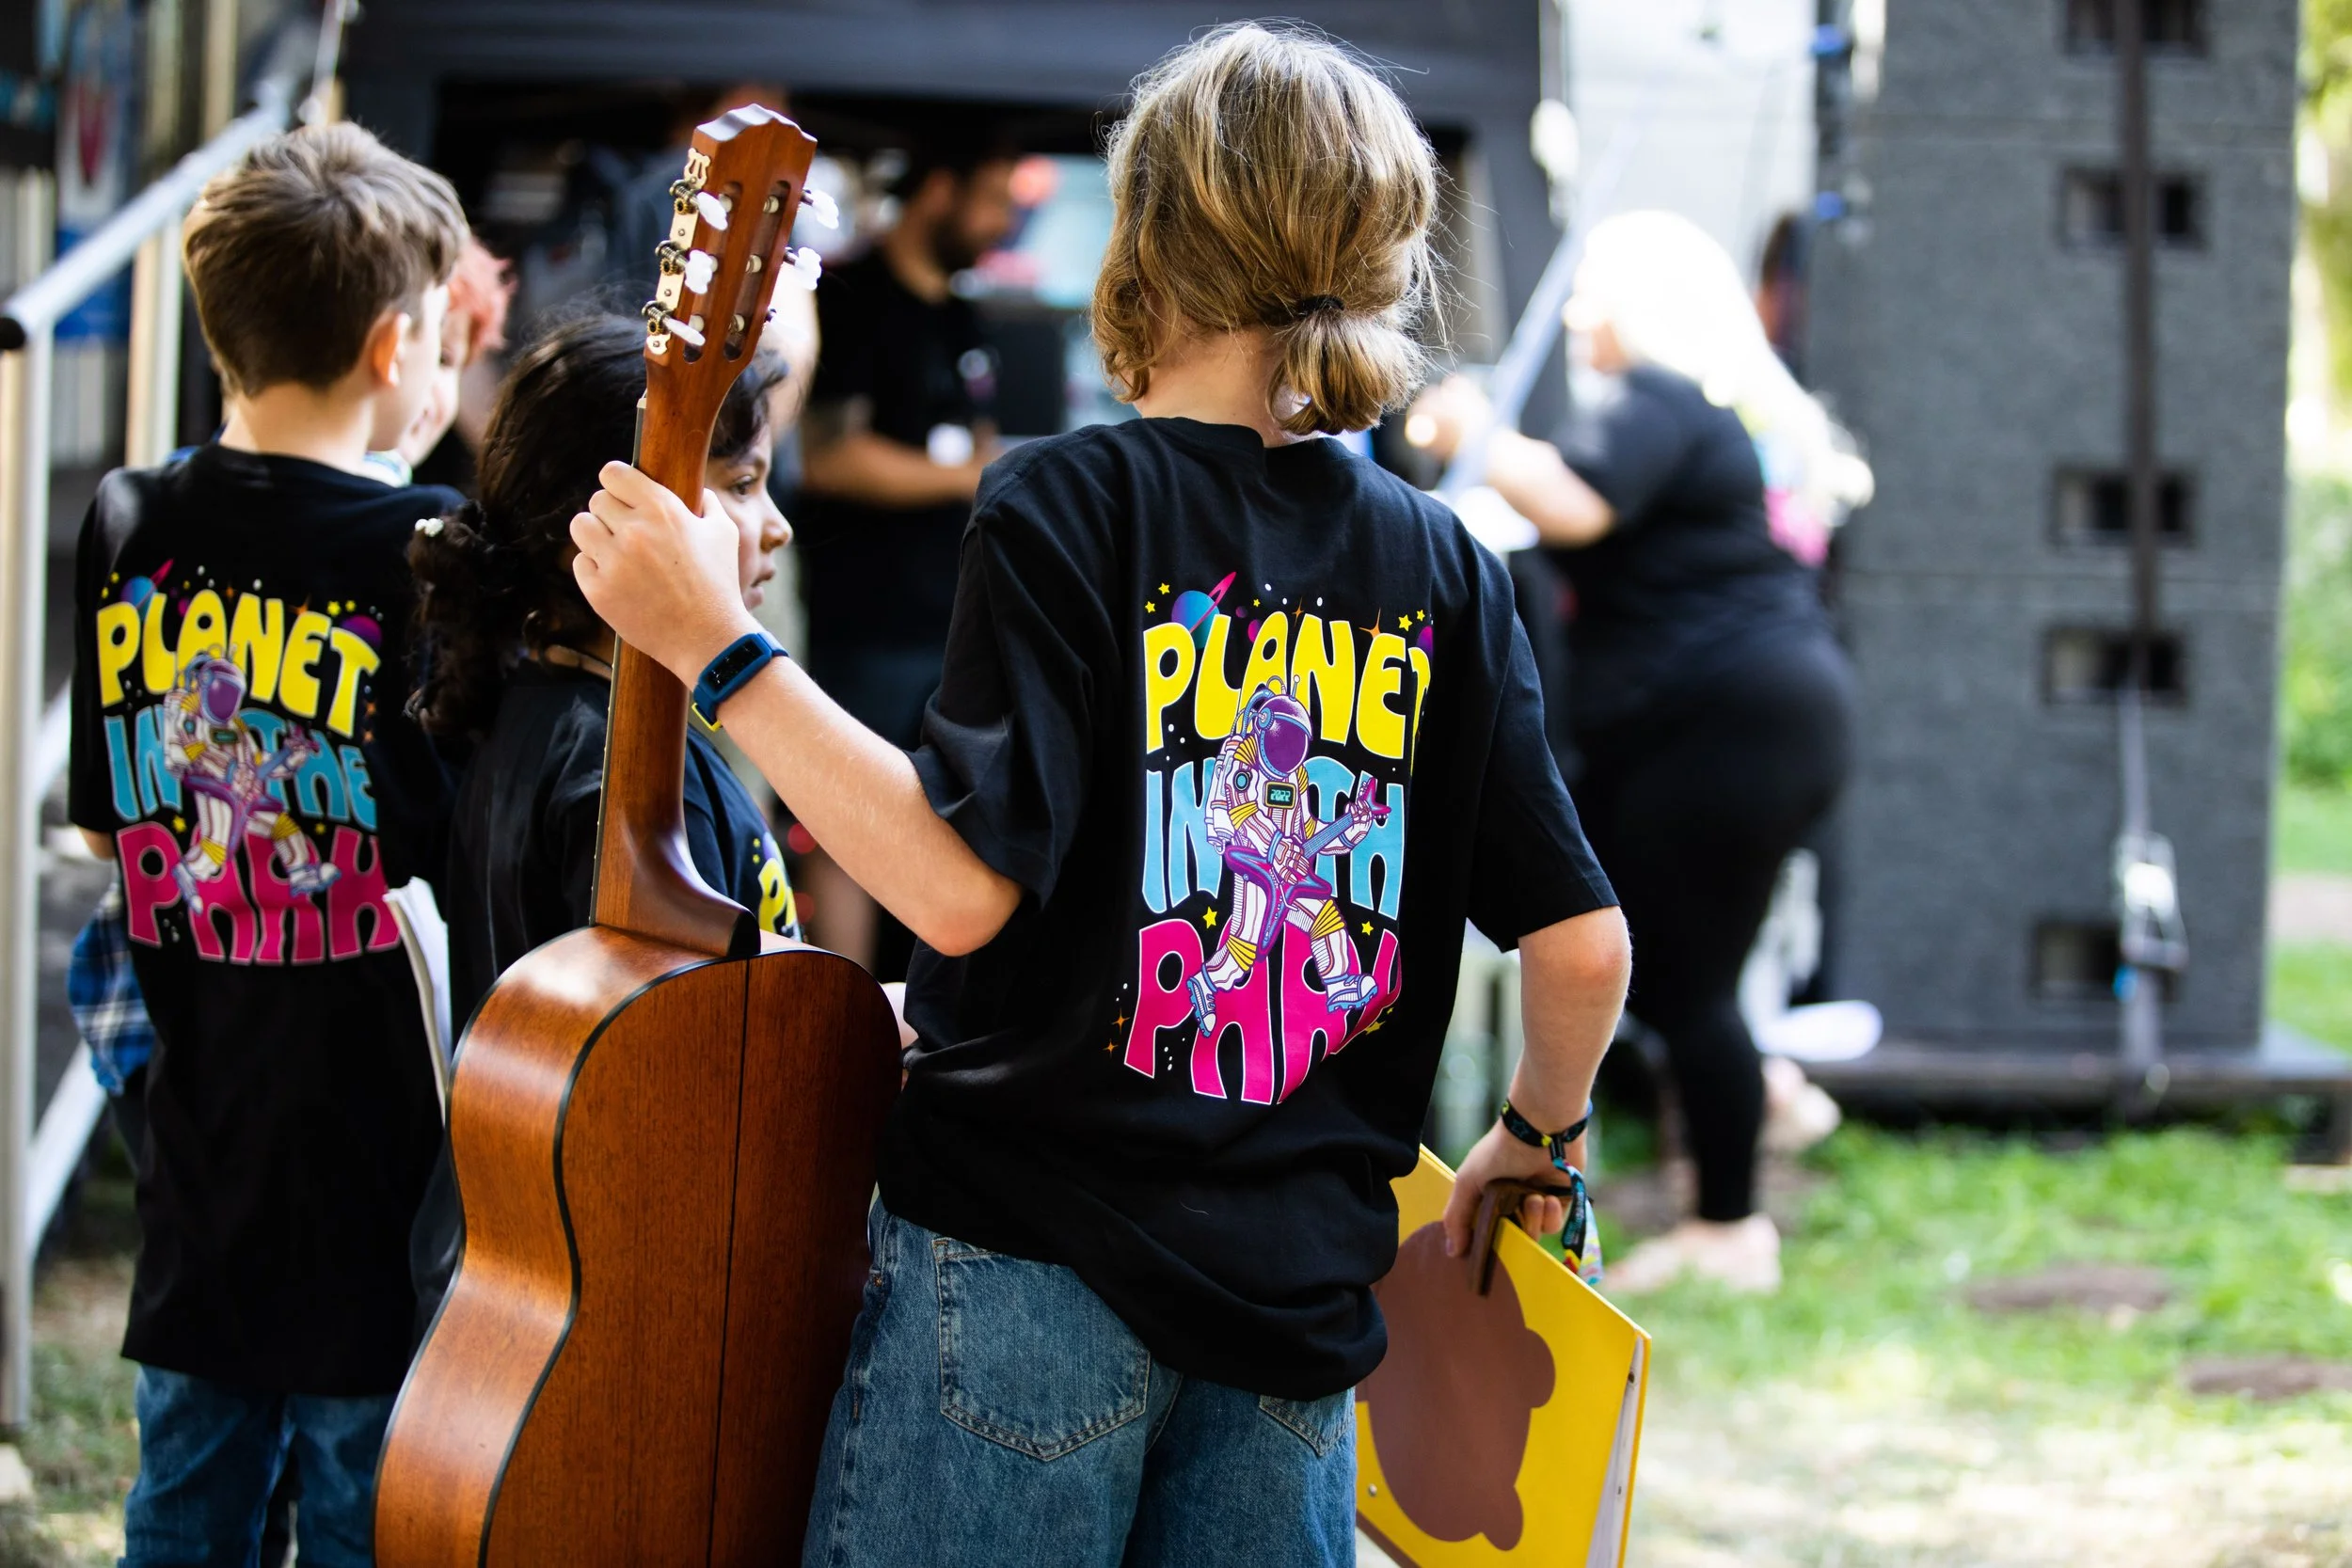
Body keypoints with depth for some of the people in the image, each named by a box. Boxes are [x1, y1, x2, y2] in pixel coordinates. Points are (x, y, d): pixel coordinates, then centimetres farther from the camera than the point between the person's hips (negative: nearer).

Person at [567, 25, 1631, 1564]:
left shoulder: (1073, 505, -10)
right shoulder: (1443, 568, 3)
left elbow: (964, 885, -20)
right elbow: (1583, 940, 1)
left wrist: (717, 647, -17)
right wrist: (1541, 1140, 20)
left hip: (1032, 1260, -4)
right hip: (1302, 1292, 5)